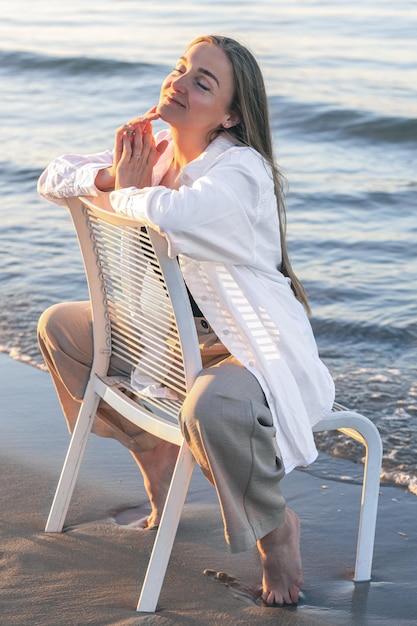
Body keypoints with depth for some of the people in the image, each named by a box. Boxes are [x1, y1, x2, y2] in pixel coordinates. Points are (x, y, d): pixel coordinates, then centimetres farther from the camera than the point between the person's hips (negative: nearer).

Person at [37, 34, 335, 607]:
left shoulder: (241, 172, -24)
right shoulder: (157, 151, 1)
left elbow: (169, 214, -45)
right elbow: (52, 180, 5)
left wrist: (127, 191, -21)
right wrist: (112, 175, -17)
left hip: (263, 351, -8)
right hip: (182, 334, 9)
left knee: (211, 408, -42)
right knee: (60, 326, 15)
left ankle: (276, 528, -11)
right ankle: (151, 445, 28)